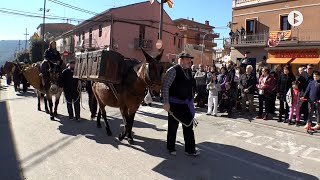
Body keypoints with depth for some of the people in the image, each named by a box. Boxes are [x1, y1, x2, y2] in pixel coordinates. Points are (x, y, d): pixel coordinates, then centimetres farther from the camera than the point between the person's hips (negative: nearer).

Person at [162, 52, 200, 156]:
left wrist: (190, 100, 16)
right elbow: (165, 87, -17)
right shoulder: (173, 71, -15)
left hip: (186, 104, 7)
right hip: (175, 103, -6)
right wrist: (166, 103, -20)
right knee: (173, 126, 9)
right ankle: (171, 148, 29)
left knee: (188, 126, 10)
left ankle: (190, 149, 22)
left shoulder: (189, 71, 7)